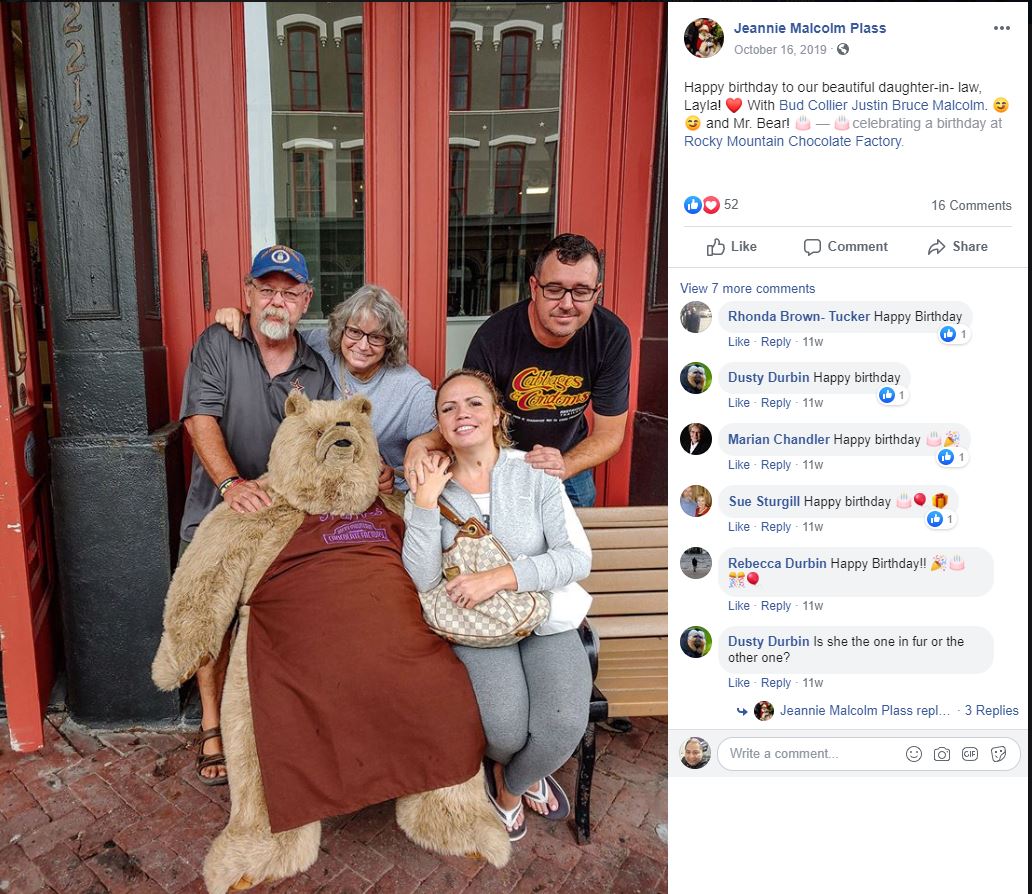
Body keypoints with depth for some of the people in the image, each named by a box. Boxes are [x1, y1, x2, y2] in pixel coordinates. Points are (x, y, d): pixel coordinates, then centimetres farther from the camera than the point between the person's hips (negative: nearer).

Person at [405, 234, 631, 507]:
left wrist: (564, 467, -35)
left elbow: (610, 433, -16)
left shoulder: (612, 338, -23)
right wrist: (424, 443, -40)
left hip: (571, 460, 2)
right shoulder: (493, 338, -28)